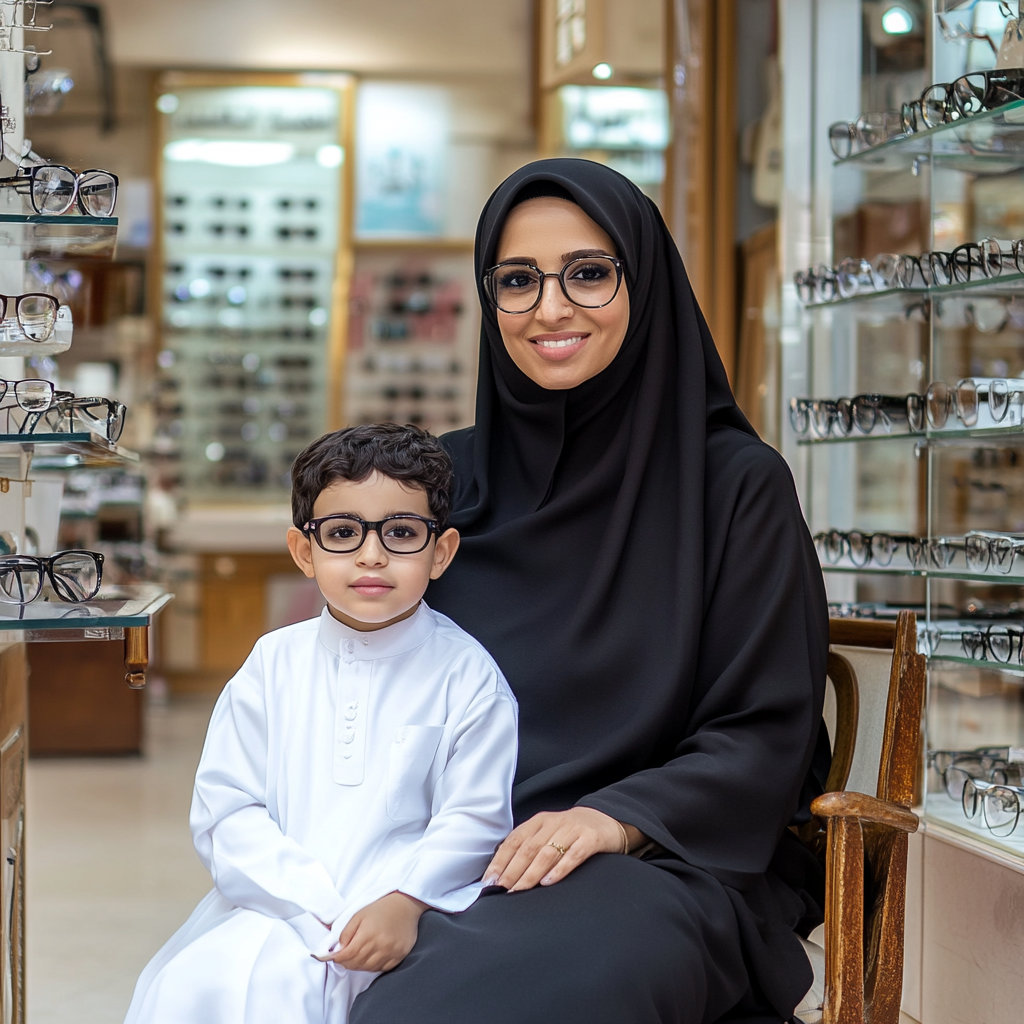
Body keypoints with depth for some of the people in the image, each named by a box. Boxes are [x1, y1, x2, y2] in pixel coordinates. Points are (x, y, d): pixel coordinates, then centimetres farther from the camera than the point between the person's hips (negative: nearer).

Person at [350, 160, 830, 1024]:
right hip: (457, 861, 3)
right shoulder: (445, 477, 12)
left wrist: (620, 816, -18)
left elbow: (766, 735, 0)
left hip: (665, 857, -3)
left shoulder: (737, 483, 2)